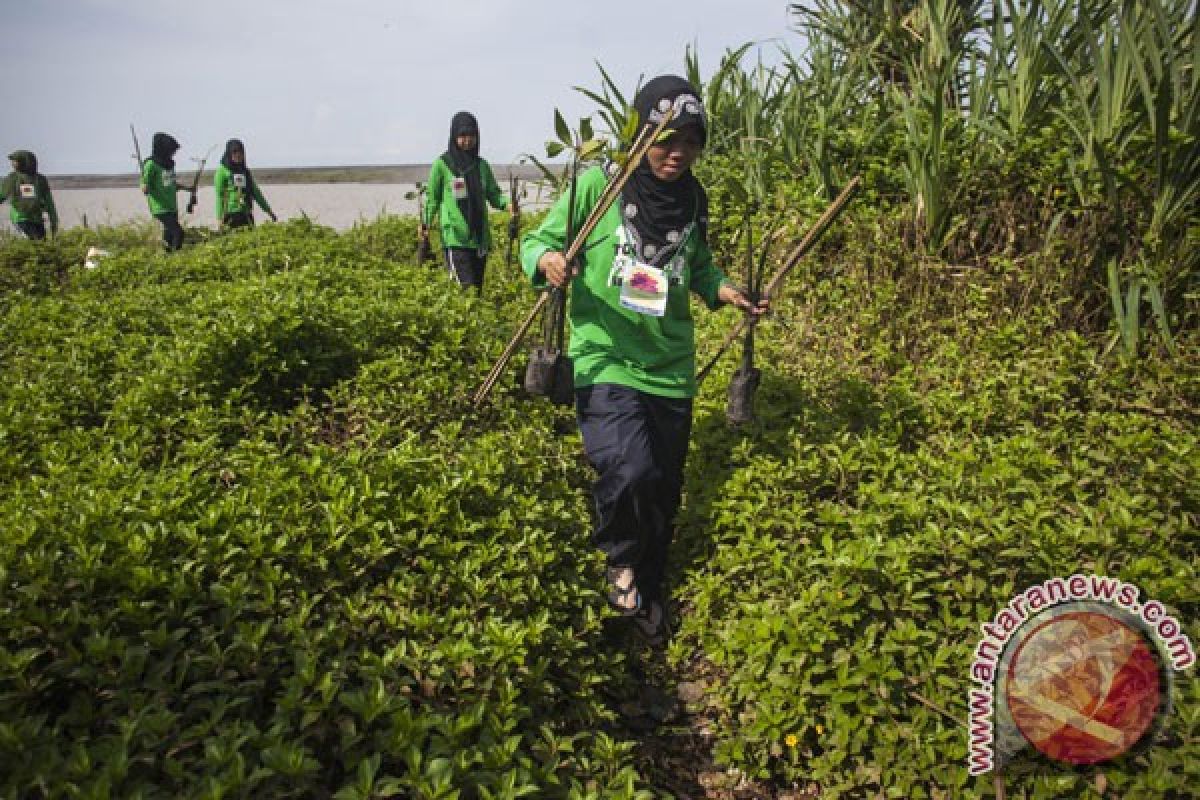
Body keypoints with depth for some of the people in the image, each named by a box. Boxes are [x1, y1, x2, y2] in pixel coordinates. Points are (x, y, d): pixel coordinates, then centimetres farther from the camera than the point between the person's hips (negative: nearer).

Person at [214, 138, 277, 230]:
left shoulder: (246, 171, 16)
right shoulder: (222, 171, 0)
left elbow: (256, 193, 20)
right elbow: (219, 196, -4)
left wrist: (269, 211, 19)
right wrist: (219, 218, -11)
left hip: (246, 215, 5)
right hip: (230, 215, -5)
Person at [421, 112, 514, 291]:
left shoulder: (482, 165, 12)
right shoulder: (442, 164, 1)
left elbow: (494, 194, 12)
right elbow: (433, 197, 4)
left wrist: (507, 204, -10)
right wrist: (426, 223, -10)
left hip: (480, 237, 5)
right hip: (455, 237, -5)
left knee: (478, 289, 8)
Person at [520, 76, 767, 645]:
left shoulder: (693, 200, 6)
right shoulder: (598, 185, -8)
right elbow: (536, 240, -2)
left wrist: (722, 289, 2)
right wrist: (546, 260, -24)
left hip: (671, 368, 5)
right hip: (604, 360, -5)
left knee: (664, 491, 13)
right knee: (631, 473, -26)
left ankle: (647, 592, 39)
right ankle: (620, 557, 8)